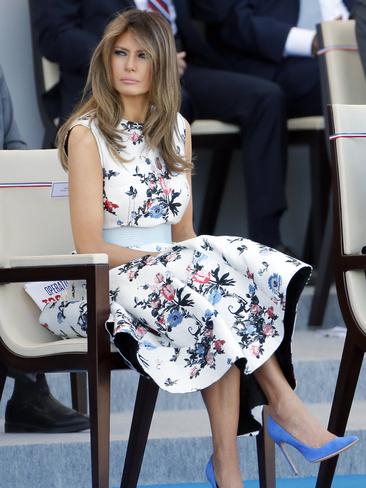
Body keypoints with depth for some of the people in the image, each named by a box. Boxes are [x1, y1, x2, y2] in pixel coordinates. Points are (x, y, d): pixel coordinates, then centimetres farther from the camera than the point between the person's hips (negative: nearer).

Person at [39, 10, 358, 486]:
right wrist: (170, 260, -16)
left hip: (167, 275, 5)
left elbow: (184, 232, 13)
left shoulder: (177, 130, 12)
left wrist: (185, 259, -10)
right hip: (108, 284, -5)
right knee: (214, 274, -31)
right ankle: (286, 407, -27)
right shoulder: (88, 134, -7)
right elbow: (90, 248, -12)